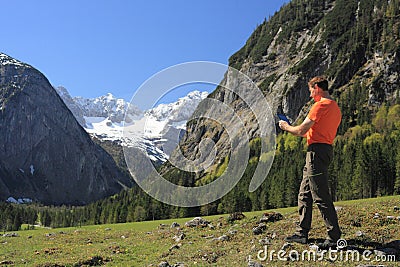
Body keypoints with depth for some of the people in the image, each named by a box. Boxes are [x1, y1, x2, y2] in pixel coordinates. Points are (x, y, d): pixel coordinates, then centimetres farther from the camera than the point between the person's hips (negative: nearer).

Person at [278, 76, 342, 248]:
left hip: (317, 152, -10)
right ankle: (302, 233, 18)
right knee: (304, 195, 13)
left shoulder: (321, 105, -11)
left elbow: (301, 131, -13)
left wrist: (286, 127, 4)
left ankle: (334, 235, -1)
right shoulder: (335, 108, 20)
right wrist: (307, 132, 21)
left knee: (321, 197, -7)